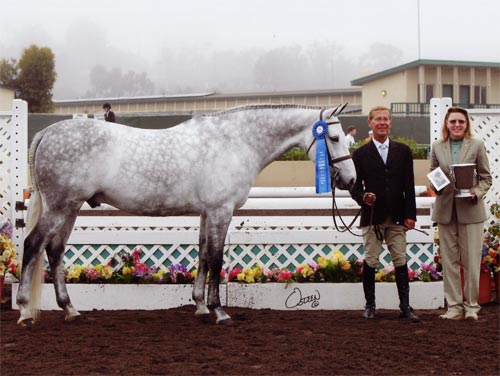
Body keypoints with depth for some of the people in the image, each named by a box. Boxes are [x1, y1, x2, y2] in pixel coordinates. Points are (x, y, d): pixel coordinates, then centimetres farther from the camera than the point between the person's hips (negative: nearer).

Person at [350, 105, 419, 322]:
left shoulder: (403, 151, 8)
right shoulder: (360, 154, 3)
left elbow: (409, 185, 6)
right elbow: (355, 186, 3)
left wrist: (410, 214, 0)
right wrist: (363, 197, -19)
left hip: (397, 218, 1)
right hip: (372, 217, -1)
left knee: (401, 262, 2)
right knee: (370, 262, 3)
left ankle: (405, 306, 6)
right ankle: (370, 305, 13)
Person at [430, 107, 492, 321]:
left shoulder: (476, 145, 2)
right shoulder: (437, 147, 8)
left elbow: (486, 177, 5)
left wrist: (477, 192, -13)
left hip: (470, 209, -2)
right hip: (445, 209, 2)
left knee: (471, 261, -1)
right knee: (449, 260, 5)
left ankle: (471, 305, 9)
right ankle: (454, 306, 11)